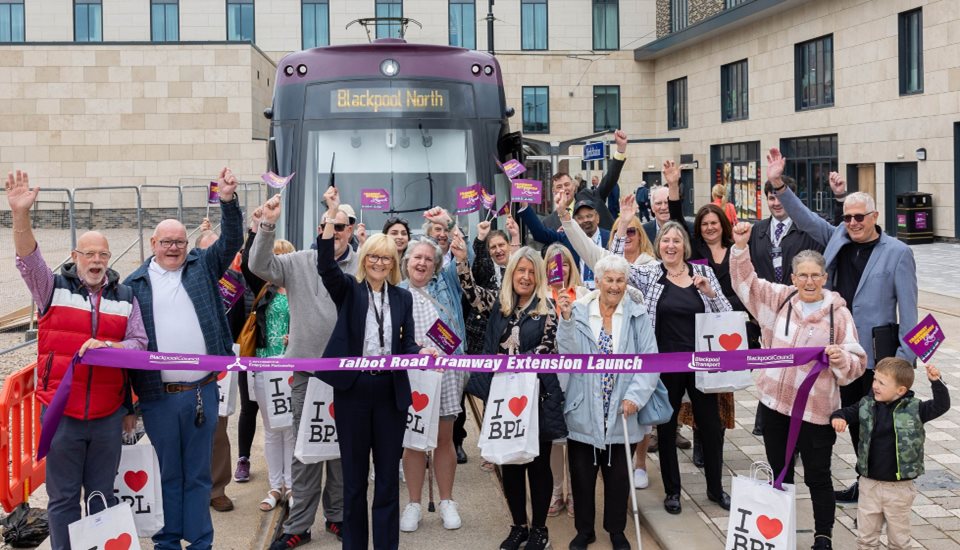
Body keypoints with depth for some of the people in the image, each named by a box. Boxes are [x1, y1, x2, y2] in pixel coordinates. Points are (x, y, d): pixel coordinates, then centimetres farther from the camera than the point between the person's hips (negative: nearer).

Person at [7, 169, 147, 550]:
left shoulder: (125, 298, 8)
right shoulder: (54, 288, 3)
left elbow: (139, 344, 4)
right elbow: (28, 259, -14)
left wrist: (107, 346, -15)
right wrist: (21, 214, -29)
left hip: (108, 414, 2)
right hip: (61, 412, -1)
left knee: (103, 495, 11)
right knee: (62, 497, 5)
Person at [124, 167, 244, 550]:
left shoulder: (202, 268, 8)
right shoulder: (136, 282, 4)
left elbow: (231, 241, -4)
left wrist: (228, 201, -20)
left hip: (203, 390, 1)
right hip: (158, 395, -1)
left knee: (198, 473, 10)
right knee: (166, 472, 10)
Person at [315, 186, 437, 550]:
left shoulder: (403, 297, 9)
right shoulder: (348, 290, 2)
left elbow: (408, 344, 6)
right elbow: (325, 265, -16)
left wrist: (422, 354, -18)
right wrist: (332, 214, -27)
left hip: (390, 391, 2)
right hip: (353, 389, -2)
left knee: (388, 475, 7)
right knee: (353, 475, 8)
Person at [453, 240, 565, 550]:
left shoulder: (547, 309, -5)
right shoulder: (499, 303, 7)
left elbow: (548, 348, -11)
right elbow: (471, 291, 3)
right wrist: (461, 259, -9)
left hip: (537, 394, -4)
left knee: (538, 463, 6)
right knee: (509, 463, 11)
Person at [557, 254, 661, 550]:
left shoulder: (638, 314, -3)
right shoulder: (579, 311, -3)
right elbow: (568, 354, -9)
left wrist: (635, 395, -15)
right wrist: (566, 319, -21)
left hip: (622, 412, 0)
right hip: (584, 412, 0)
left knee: (618, 475, 13)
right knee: (582, 474, 9)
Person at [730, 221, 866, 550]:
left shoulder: (838, 313, -7)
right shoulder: (779, 299, 2)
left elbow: (856, 363, -6)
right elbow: (745, 281, 0)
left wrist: (841, 358, -28)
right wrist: (741, 247, -15)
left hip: (816, 409, -3)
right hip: (774, 401, 4)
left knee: (817, 477, 6)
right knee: (779, 471, 18)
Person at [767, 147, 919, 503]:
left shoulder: (897, 253, -7)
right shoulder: (838, 238, 7)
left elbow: (908, 307, -8)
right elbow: (804, 218, 8)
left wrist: (906, 356, -12)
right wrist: (778, 184, -4)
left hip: (878, 353, -5)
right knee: (854, 419, 15)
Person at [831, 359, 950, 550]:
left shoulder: (914, 409, -9)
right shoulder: (867, 405, -3)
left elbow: (941, 406, -13)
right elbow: (847, 412, 5)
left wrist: (936, 382, -27)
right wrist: (838, 418, -18)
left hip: (899, 487, -2)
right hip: (870, 483, 2)